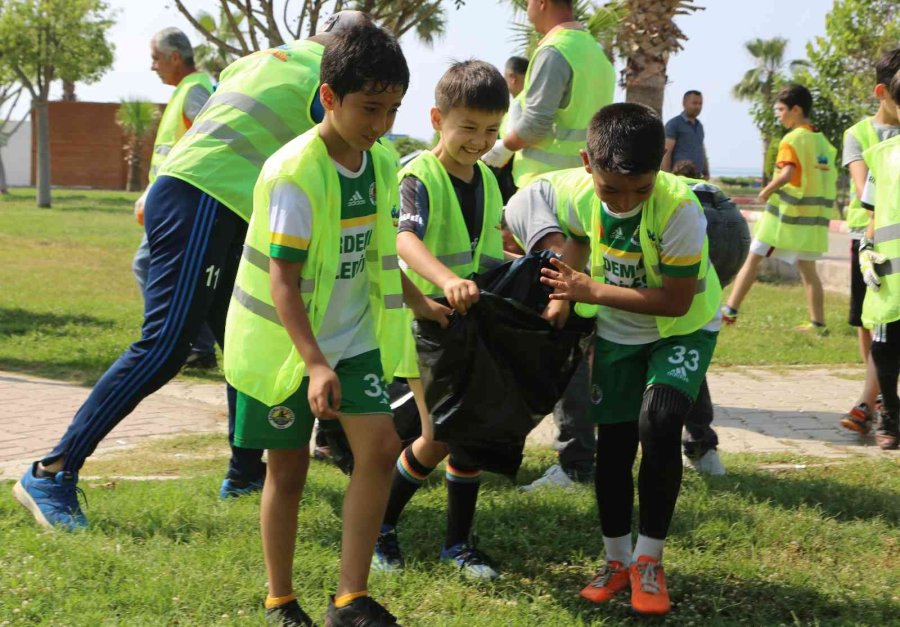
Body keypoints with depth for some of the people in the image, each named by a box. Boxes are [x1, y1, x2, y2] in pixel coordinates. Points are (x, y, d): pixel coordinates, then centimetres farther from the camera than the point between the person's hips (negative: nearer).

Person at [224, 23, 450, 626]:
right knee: (289, 469, 5)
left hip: (354, 337, 6)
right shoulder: (294, 174, -22)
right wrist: (315, 364, -33)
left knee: (381, 445, -11)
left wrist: (418, 302, 23)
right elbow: (282, 281, -24)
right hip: (285, 343, -5)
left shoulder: (384, 162, 0)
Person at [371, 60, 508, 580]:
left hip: (477, 326, 6)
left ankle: (458, 542, 20)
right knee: (438, 439, -5)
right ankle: (381, 525, 16)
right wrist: (446, 279, -53)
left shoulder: (487, 180, 8)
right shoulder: (420, 176, -16)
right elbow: (405, 239, -36)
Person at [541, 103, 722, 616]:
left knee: (658, 424, -24)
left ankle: (650, 559, -7)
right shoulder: (583, 197, -17)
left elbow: (676, 301, -29)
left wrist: (595, 292, -32)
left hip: (683, 329, -4)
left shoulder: (679, 208, -32)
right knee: (613, 443, 4)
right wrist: (562, 299, -3)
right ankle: (618, 559, 23)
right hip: (617, 334, 5)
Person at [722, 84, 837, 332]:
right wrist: (823, 210, 17)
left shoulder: (793, 139, -12)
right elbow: (829, 179, 13)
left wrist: (766, 191, -12)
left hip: (785, 213, -7)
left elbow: (787, 173, -25)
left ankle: (730, 310, 1)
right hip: (812, 217, 7)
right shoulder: (823, 141, 11)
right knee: (807, 269, 12)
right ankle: (818, 322, 8)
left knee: (752, 260, 1)